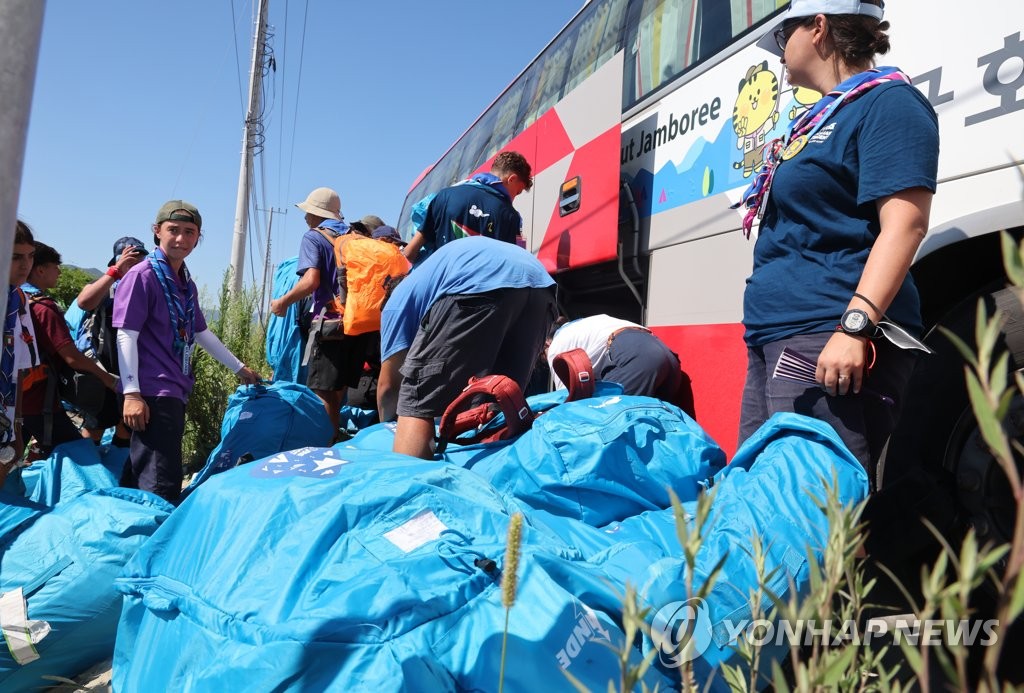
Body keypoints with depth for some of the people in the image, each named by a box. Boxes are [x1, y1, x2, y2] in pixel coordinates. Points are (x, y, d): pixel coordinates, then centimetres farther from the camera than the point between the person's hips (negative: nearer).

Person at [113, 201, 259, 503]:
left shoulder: (187, 283, 17)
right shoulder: (142, 275, -7)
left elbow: (201, 333, 27)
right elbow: (126, 335, -12)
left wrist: (239, 368, 32)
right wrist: (131, 393, -19)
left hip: (175, 393, 8)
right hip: (151, 396, -8)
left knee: (140, 480, 14)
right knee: (160, 489, -13)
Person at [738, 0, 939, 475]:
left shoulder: (888, 102, -4)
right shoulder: (822, 117, 24)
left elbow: (904, 223, -17)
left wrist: (856, 327, -28)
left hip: (827, 340, -10)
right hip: (775, 336, 10)